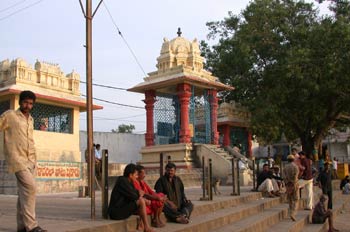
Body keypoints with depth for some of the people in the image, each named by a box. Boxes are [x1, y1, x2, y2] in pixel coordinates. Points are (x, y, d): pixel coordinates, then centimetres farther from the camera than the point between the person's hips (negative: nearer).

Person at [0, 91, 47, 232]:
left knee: (24, 191, 7)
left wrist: (34, 159, 15)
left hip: (30, 160, 7)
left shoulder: (30, 120, 20)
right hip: (17, 158, -7)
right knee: (30, 187, -18)